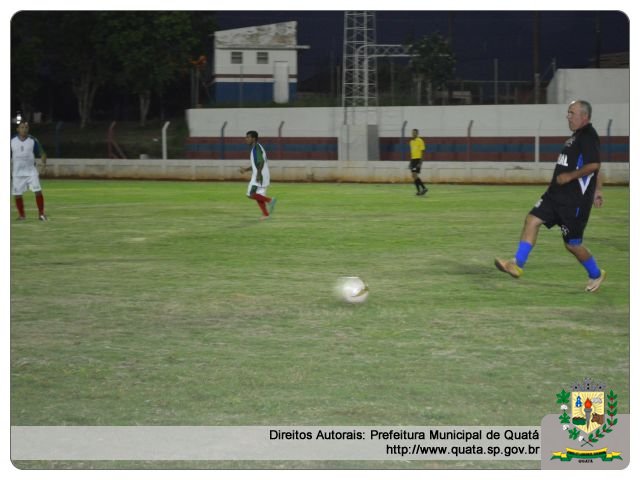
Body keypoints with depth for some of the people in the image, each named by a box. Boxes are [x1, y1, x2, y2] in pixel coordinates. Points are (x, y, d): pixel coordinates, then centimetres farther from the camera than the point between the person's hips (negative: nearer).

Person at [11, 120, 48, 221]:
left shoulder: (33, 140, -4)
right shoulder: (12, 141, 0)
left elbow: (41, 153, -4)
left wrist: (43, 157, -27)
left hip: (31, 171, -2)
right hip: (17, 172, 2)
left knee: (38, 191, -14)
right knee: (17, 194, 4)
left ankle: (41, 213, -2)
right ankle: (21, 215, 21)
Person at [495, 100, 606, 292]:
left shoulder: (588, 137, -15)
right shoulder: (577, 135, 15)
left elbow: (594, 165, -26)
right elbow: (595, 168, 24)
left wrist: (569, 176, -20)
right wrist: (597, 190, 27)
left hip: (575, 200, -9)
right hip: (557, 194, 9)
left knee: (572, 243, 1)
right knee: (532, 219, -4)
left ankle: (596, 275, 24)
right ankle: (517, 264, -5)